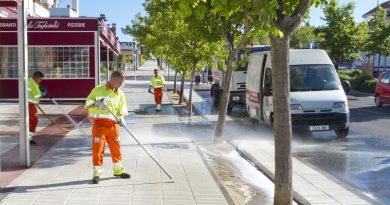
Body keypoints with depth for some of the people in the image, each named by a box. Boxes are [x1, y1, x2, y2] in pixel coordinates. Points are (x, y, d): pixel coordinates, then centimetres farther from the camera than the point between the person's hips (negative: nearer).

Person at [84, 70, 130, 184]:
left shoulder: (120, 94, 6)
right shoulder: (98, 90, -4)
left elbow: (121, 111, 9)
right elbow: (87, 104, -1)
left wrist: (121, 118, -13)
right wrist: (96, 104, -21)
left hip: (113, 124, 4)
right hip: (99, 123, -3)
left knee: (116, 148, 11)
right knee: (98, 148, -3)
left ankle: (118, 170, 28)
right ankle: (97, 173, 8)